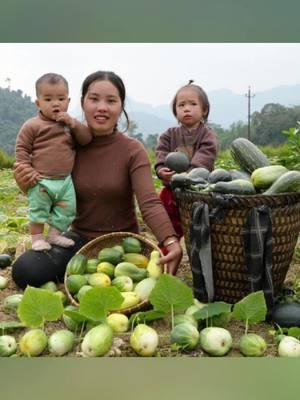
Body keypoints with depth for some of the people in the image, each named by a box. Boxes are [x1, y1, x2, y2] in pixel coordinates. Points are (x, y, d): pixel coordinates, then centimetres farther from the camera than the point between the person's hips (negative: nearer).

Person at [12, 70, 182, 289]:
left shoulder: (133, 150, -10)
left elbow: (149, 202, -25)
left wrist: (171, 242, -44)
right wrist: (28, 186, -18)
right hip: (80, 237, 2)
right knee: (25, 271, -19)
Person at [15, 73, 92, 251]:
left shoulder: (70, 123, 8)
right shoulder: (33, 125, -7)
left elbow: (87, 139, -2)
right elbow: (21, 148, -5)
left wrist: (73, 123, -15)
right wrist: (26, 169, -15)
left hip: (65, 180, 5)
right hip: (41, 181, -4)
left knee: (67, 210, 10)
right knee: (38, 210, 5)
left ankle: (55, 234, 26)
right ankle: (37, 238, 21)